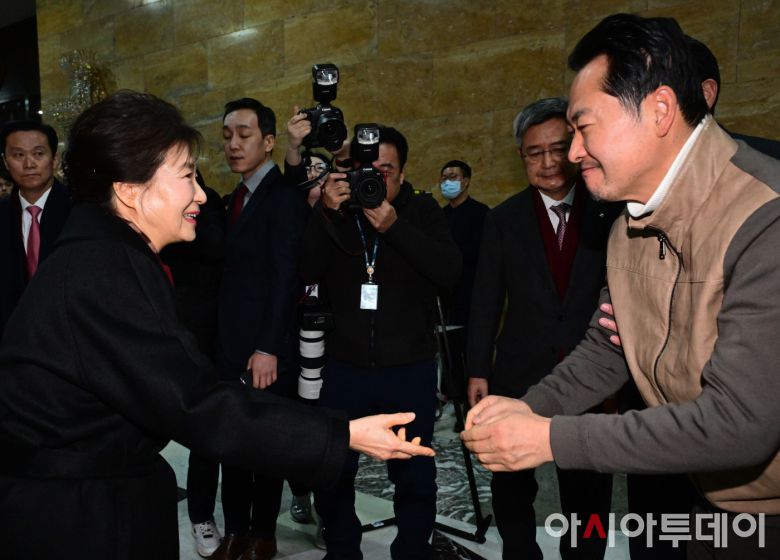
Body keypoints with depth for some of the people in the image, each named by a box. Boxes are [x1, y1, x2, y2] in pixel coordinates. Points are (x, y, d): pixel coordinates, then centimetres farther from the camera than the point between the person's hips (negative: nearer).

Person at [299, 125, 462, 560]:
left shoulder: (422, 211, 2)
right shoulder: (335, 209, 5)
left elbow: (451, 271, -13)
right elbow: (305, 272, -8)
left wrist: (394, 227, -21)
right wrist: (327, 213, -19)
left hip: (410, 369, -1)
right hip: (345, 366, 2)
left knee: (414, 475, 6)